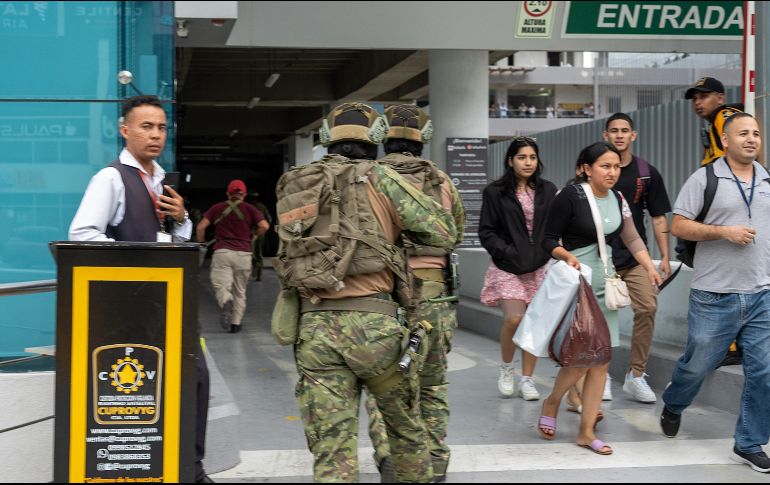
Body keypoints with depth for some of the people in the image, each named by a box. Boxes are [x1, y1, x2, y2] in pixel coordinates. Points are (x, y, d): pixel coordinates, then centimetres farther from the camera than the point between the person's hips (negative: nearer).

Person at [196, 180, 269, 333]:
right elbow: (264, 226, -5)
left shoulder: (217, 208, 11)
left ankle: (225, 302, -38)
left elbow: (201, 227, 4)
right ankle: (236, 323, 8)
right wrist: (253, 235, 13)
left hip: (221, 252, -1)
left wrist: (200, 243, 19)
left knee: (220, 285, -5)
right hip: (243, 253, 1)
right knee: (240, 291, 11)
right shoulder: (249, 209, 8)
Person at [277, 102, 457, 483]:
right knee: (406, 423, 20)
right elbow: (444, 232, 1)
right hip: (372, 322, -3)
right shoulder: (379, 178, 1)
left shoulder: (294, 186, 13)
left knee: (331, 452, 1)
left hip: (314, 327, 3)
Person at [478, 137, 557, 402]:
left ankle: (527, 379, 15)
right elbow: (486, 231, -1)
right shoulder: (495, 192, -1)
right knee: (514, 318, -15)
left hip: (539, 266, 3)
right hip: (509, 267, -3)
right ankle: (506, 368, 11)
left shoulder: (548, 191, 9)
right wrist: (506, 251, -14)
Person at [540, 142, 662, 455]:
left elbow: (632, 239, 15)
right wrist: (567, 256, -26)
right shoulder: (570, 196, -11)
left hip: (605, 282, 7)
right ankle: (551, 403, 17)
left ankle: (586, 432, 11)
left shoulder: (617, 200, 8)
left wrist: (650, 268, 2)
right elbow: (549, 240, -8)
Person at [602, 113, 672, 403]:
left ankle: (636, 375, -1)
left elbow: (658, 218, 9)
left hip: (635, 257, 1)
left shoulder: (647, 173, 7)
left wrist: (664, 257, 2)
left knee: (647, 308, -12)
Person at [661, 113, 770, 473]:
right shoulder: (704, 179, -3)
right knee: (697, 364, 9)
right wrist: (723, 231, -17)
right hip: (715, 296, -3)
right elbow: (678, 226, -7)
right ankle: (673, 405, 40)